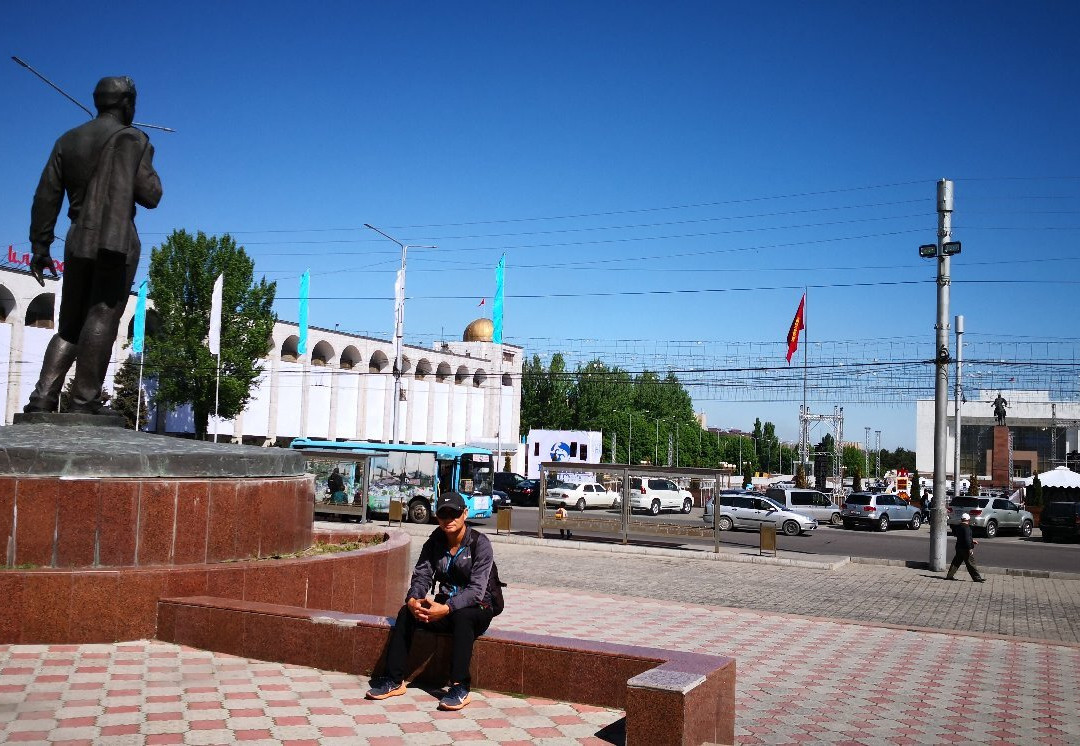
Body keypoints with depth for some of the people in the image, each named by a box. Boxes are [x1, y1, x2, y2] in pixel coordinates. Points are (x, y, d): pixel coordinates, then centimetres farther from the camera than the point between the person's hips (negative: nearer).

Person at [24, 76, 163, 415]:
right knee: (102, 320, -7)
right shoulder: (132, 138, -1)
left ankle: (43, 397, -2)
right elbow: (150, 195, -9)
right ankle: (85, 400, -11)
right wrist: (149, 173, 10)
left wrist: (40, 247, 12)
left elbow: (46, 197, 11)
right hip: (117, 241, -5)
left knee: (70, 325, 10)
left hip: (78, 243, 5)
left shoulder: (68, 140, 16)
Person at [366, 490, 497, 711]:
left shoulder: (480, 543, -13)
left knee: (462, 616, -38)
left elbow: (477, 589, -21)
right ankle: (394, 680, -18)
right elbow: (421, 576, -2)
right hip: (444, 606, 5)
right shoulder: (434, 543, 4)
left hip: (476, 609, -5)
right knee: (406, 612, -20)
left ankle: (460, 688, -39)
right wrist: (413, 599, -26)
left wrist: (447, 608, -34)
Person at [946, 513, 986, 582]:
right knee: (971, 563, -3)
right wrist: (970, 548, -22)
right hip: (965, 548, -9)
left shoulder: (958, 527, 13)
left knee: (956, 562, 13)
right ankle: (977, 578, 3)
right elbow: (967, 538, -23)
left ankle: (949, 575, 14)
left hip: (959, 548, 9)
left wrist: (972, 541, 32)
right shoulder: (966, 527, -16)